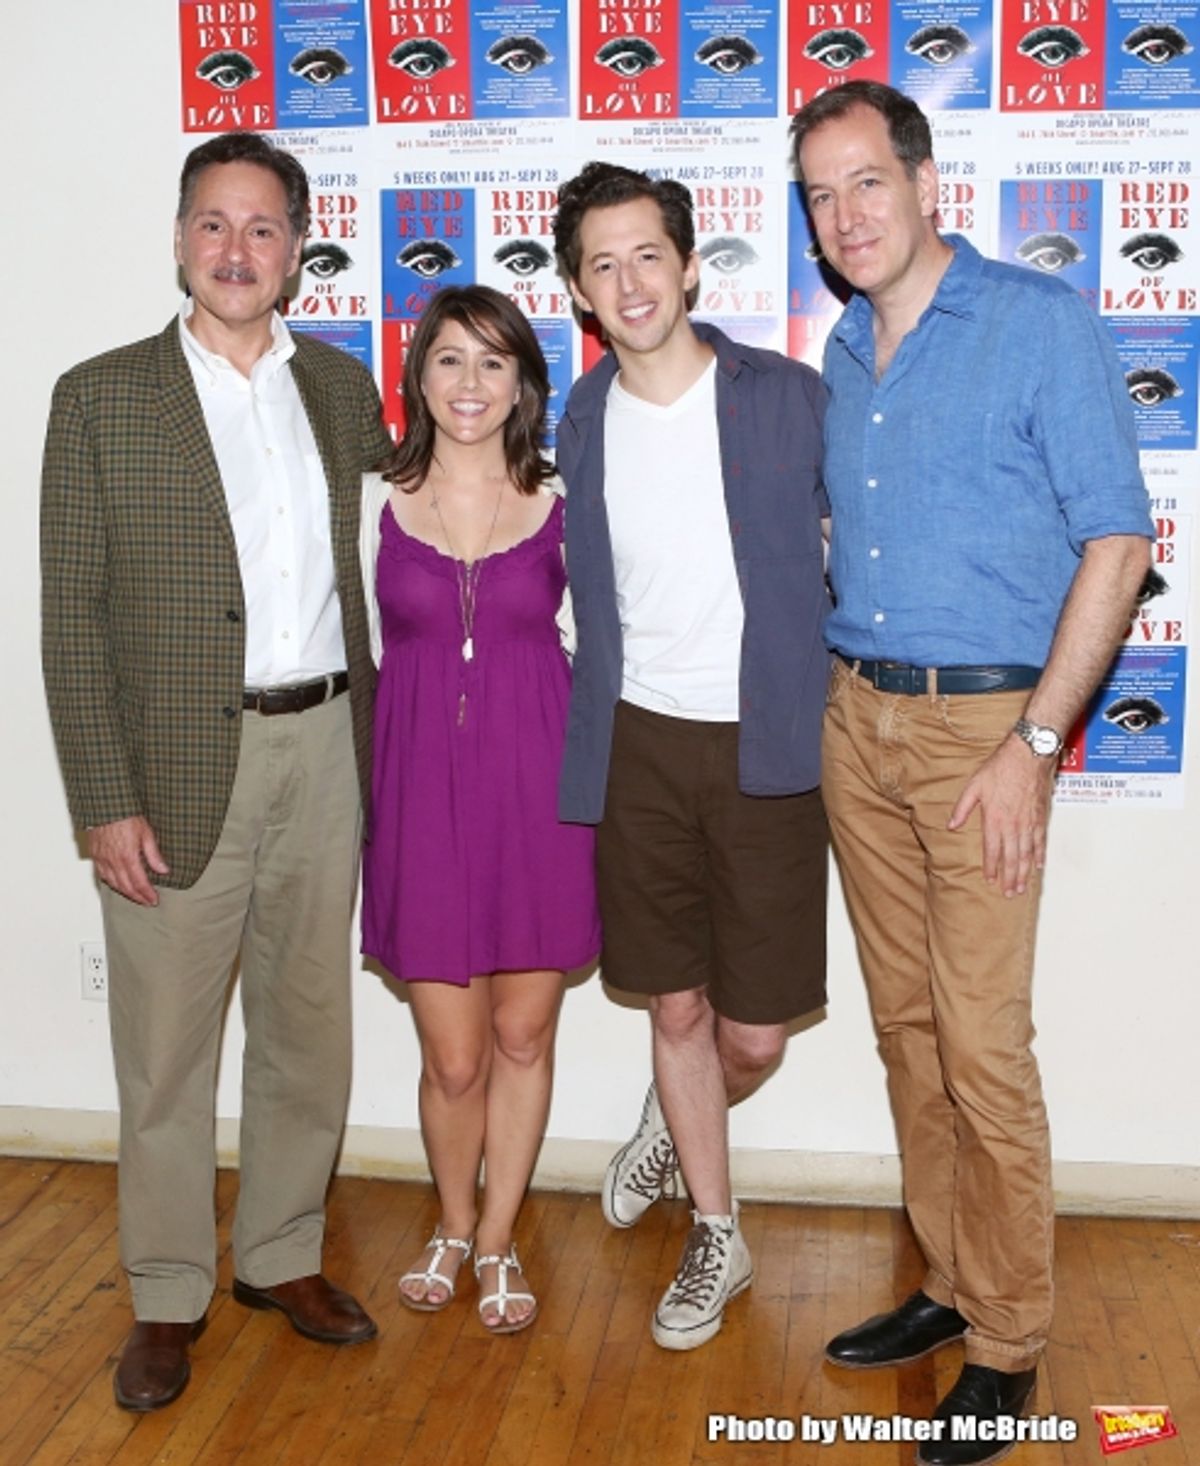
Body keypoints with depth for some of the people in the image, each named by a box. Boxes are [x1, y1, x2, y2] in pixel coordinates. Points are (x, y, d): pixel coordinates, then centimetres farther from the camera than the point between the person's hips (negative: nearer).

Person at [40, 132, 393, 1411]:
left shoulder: (344, 388, 9)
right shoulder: (102, 396, -2)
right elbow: (73, 617, -5)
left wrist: (368, 750, 6)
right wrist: (105, 802, -10)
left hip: (322, 752, 4)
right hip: (181, 765, -3)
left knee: (308, 1029, 14)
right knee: (166, 1049, 7)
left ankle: (281, 1256, 33)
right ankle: (167, 1295, 25)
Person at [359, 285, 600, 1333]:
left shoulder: (561, 504, 1)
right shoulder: (377, 503, 2)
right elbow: (366, 656, 7)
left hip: (537, 790, 0)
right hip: (422, 793, 0)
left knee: (524, 1038, 11)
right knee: (453, 1059, 4)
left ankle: (498, 1245, 32)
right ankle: (453, 1228, 34)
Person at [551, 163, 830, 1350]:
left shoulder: (789, 399, -6)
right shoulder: (581, 423, 5)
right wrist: (586, 739, 11)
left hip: (767, 747, -2)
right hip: (640, 747, 3)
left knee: (754, 1034, 3)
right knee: (676, 1006, 11)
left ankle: (671, 1124, 40)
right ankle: (717, 1240, 33)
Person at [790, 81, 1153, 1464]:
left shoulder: (1040, 321, -7)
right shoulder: (844, 352, 13)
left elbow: (1116, 537, -10)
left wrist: (1033, 741, -15)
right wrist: (840, 692, 9)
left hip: (981, 725, -6)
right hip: (857, 721, 6)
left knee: (983, 1048, -3)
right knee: (907, 1026, 13)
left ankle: (1006, 1347, 13)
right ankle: (947, 1281, 29)